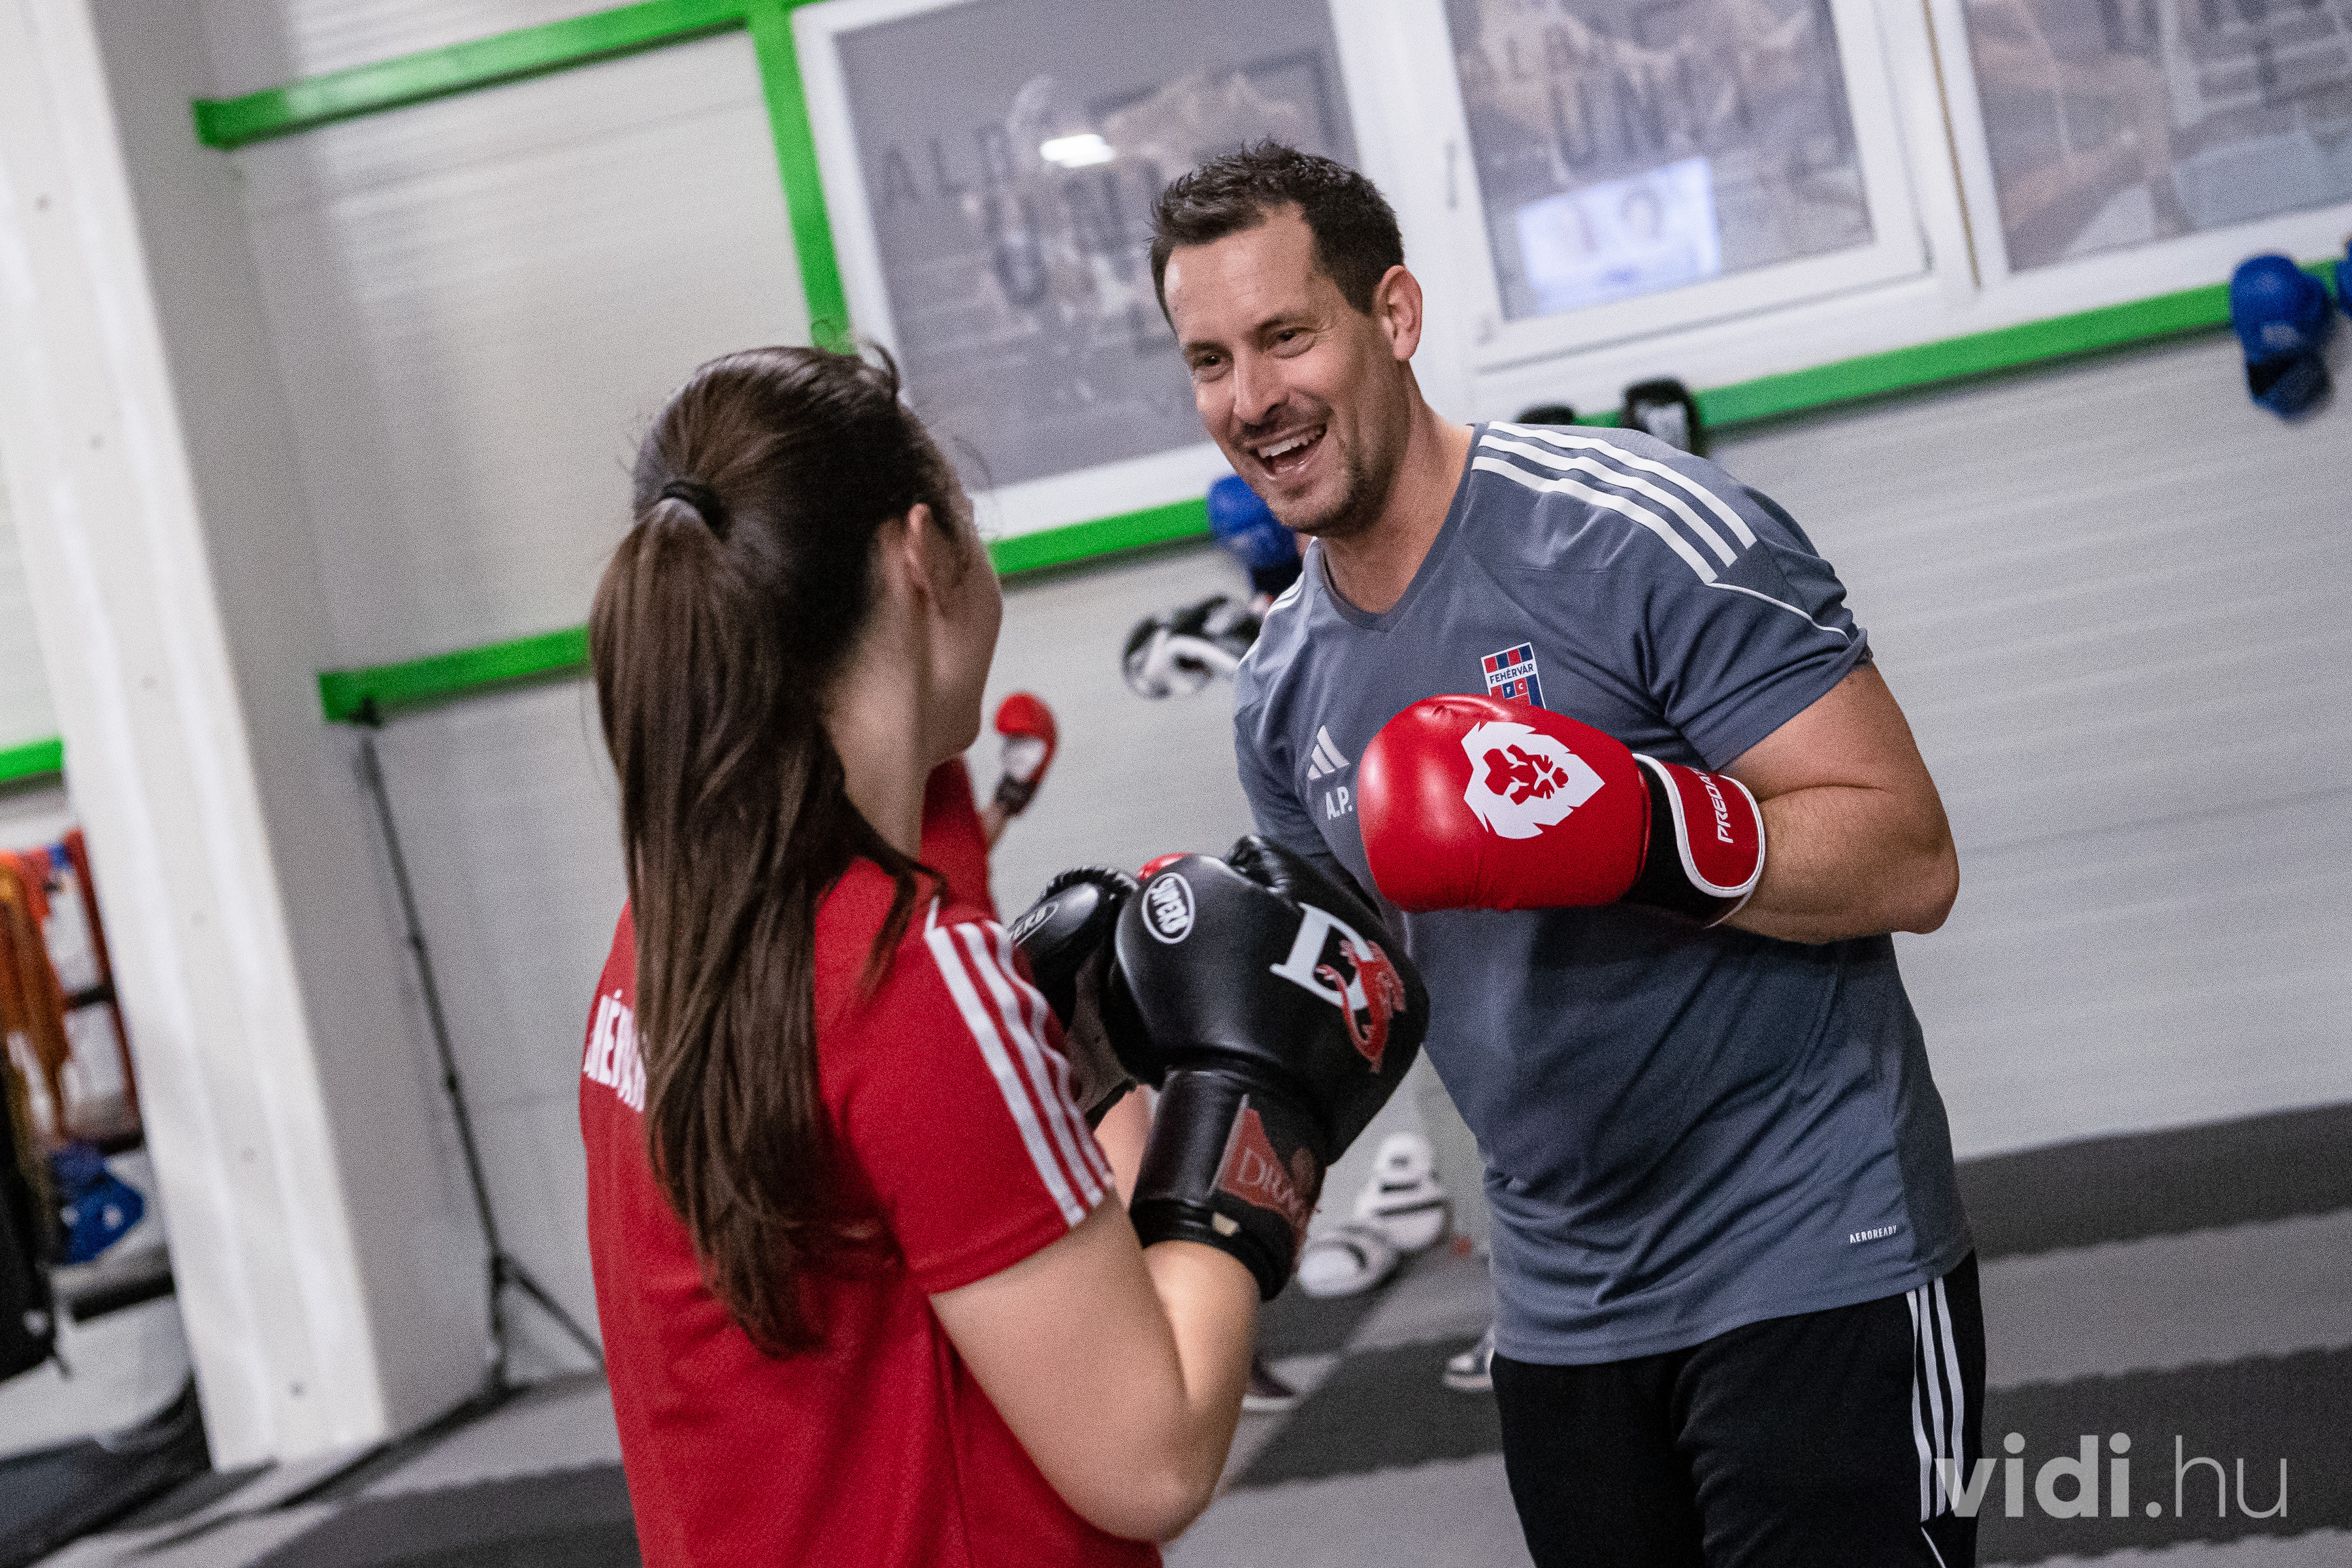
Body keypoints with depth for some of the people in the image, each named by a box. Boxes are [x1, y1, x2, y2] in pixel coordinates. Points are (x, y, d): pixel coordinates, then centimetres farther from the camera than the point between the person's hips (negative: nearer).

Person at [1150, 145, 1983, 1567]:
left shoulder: (1639, 534, -15)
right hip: (1562, 1308, 6)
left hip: (1811, 1267, -6)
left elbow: (1909, 860, -17)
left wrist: (1647, 830, -32)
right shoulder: (1282, 692, 6)